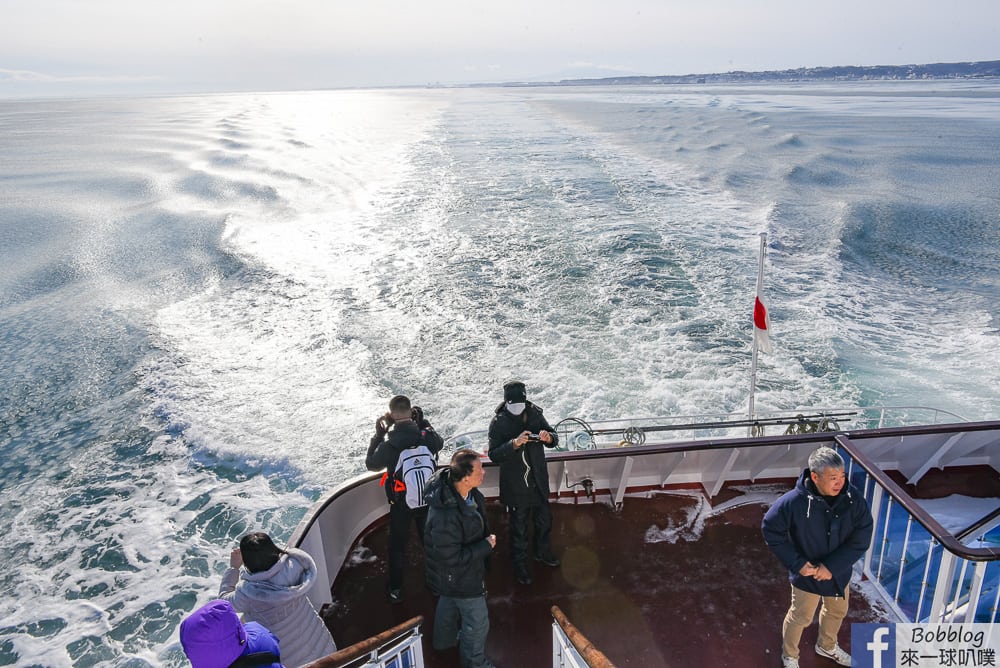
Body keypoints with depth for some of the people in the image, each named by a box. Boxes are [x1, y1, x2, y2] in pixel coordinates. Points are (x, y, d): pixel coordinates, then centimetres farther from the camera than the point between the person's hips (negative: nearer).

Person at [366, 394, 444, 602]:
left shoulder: (388, 442, -25)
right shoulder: (427, 435, -17)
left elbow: (371, 464, -8)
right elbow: (440, 443, 7)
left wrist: (378, 435, -5)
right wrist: (423, 421, 5)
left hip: (401, 503, -2)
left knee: (397, 544, 17)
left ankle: (396, 588, 30)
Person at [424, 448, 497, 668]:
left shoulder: (453, 484, -19)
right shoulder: (446, 516, -44)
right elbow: (451, 557, -32)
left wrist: (486, 537, 2)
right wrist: (486, 546, -23)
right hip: (461, 575, -8)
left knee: (449, 601, 34)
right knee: (477, 622, 15)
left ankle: (444, 639, 62)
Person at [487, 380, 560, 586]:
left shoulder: (535, 413, -5)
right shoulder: (499, 422, -17)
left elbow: (555, 439, 1)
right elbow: (494, 454, -22)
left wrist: (548, 437, -24)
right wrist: (515, 443, -37)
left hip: (538, 480, 4)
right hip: (515, 485, -4)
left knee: (544, 520, 21)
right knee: (519, 528, 9)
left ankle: (543, 552, 47)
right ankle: (520, 566, 30)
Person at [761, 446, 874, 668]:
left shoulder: (854, 498, -22)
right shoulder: (794, 501, -31)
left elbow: (861, 539, -15)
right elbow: (770, 530, -17)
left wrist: (833, 566, -21)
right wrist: (797, 563, -19)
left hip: (839, 571, 4)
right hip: (807, 573, -4)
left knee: (837, 611, 29)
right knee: (801, 617, 18)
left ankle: (827, 646, 60)